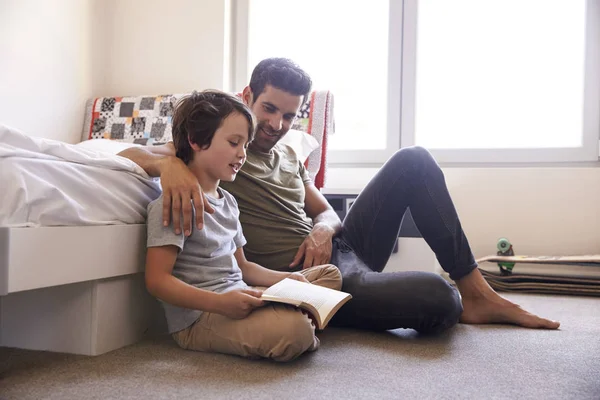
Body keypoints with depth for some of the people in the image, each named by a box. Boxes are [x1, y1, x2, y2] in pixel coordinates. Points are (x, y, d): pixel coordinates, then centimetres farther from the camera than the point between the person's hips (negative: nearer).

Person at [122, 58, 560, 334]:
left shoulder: (287, 155, 17)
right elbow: (131, 154, -13)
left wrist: (323, 229, -7)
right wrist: (171, 164, -38)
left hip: (338, 248, 8)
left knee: (413, 160, -6)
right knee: (438, 297, -30)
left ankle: (476, 291, -2)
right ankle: (461, 301, 10)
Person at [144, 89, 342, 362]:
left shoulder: (227, 201, 17)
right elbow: (157, 280, -18)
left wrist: (285, 278, 7)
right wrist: (221, 302, -28)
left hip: (237, 299, 9)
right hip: (198, 317, -9)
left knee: (329, 273, 13)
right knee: (295, 331, -33)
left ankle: (293, 318, -9)